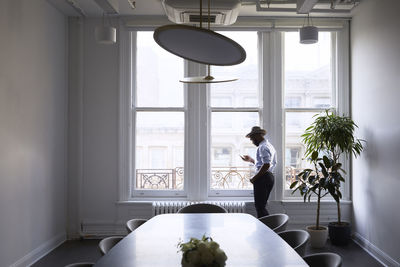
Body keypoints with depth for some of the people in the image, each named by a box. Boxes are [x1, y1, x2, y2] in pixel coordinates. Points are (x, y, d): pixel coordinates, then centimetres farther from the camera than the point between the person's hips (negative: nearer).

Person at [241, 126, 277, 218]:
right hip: (270, 177, 11)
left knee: (259, 206, -8)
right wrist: (250, 160, 28)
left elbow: (266, 165, -24)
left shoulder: (263, 147, -13)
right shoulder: (269, 145, 20)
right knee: (261, 206, 13)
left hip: (263, 178, -10)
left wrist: (255, 178, -18)